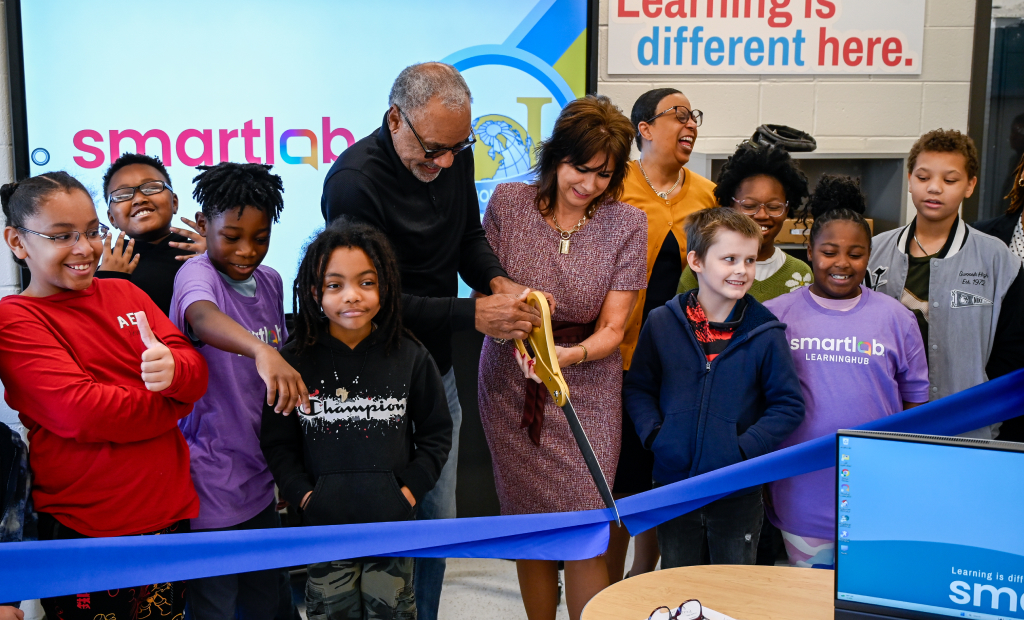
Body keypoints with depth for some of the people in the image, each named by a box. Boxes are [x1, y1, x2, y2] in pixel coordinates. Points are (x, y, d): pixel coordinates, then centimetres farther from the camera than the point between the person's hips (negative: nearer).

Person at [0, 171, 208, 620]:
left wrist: (172, 368, -24)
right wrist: (171, 403, -7)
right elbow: (81, 413, -18)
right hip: (82, 530, -5)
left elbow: (196, 372, 0)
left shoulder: (124, 293, 10)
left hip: (169, 512, 5)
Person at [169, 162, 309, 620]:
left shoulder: (270, 281, 6)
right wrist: (261, 350, -57)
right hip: (211, 488, -6)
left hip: (259, 478, 7)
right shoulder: (197, 274, -14)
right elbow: (202, 317, -39)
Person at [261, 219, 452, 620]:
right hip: (323, 525, 0)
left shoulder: (410, 357, -3)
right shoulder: (295, 362, -5)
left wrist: (411, 488, -3)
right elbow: (277, 443, 3)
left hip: (393, 523, 0)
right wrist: (303, 493, -7)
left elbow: (436, 432, 6)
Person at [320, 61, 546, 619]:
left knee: (438, 519, 17)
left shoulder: (454, 156, -1)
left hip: (437, 373, 7)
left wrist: (499, 283, -9)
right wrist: (473, 314, -25)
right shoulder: (354, 181, -22)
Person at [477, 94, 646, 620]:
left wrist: (568, 355, -26)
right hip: (510, 383, 1)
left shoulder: (626, 223, -4)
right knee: (528, 525, 9)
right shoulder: (508, 202, -2)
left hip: (586, 386, -1)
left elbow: (611, 329, -6)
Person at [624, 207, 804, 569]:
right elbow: (638, 388, 6)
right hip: (673, 484, 1)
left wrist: (746, 448, -14)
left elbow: (789, 405, -4)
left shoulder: (765, 332, -6)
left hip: (739, 494, -1)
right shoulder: (662, 323, -2)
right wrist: (653, 434, -9)